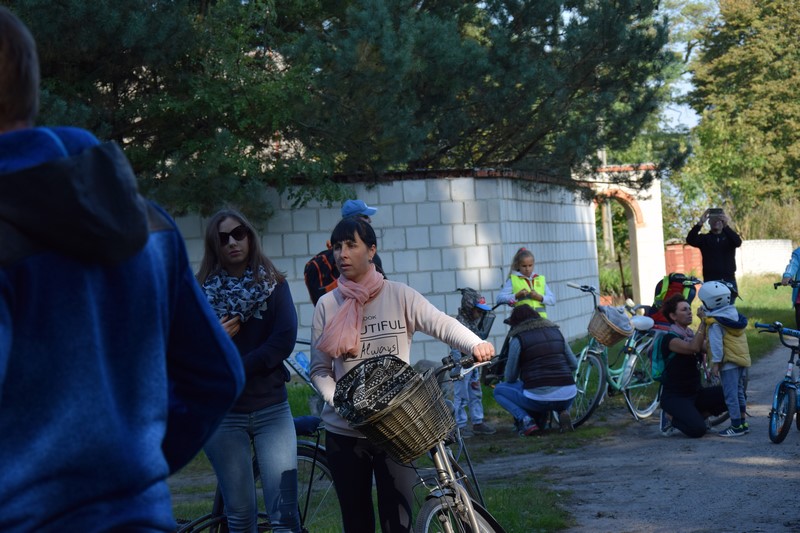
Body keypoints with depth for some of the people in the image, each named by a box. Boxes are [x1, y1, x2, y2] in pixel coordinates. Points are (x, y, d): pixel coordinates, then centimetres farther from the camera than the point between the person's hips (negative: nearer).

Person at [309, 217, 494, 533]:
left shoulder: (399, 296, -2)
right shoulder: (327, 305, 3)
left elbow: (443, 325, -15)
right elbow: (320, 370, 3)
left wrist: (476, 344, -34)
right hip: (344, 431, 2)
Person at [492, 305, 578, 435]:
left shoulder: (518, 338, -1)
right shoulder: (556, 331, 13)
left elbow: (510, 378, 4)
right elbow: (574, 364, 17)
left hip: (539, 398, -4)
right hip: (567, 398, 5)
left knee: (499, 390, 19)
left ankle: (525, 420, -4)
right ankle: (563, 411, 9)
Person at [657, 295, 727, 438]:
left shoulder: (692, 335, 12)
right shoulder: (670, 338, -14)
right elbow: (693, 348, -32)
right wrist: (703, 322, -29)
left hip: (696, 393, 7)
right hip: (675, 396, -7)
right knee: (697, 430, -27)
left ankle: (700, 415, 7)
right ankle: (669, 417, 2)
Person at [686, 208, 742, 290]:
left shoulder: (729, 237, 12)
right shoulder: (704, 238, 11)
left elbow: (738, 242, -10)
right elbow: (690, 240, -8)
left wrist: (726, 226, -25)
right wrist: (700, 223, -21)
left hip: (729, 280, 1)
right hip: (710, 281, -1)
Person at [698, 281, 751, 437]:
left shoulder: (715, 323, -15)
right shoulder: (735, 315, 11)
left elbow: (716, 344, -18)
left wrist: (716, 363, -14)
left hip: (729, 362, -9)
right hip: (743, 359, 9)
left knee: (730, 394, -4)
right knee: (739, 391, 18)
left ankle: (736, 426, -3)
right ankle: (743, 423, 22)